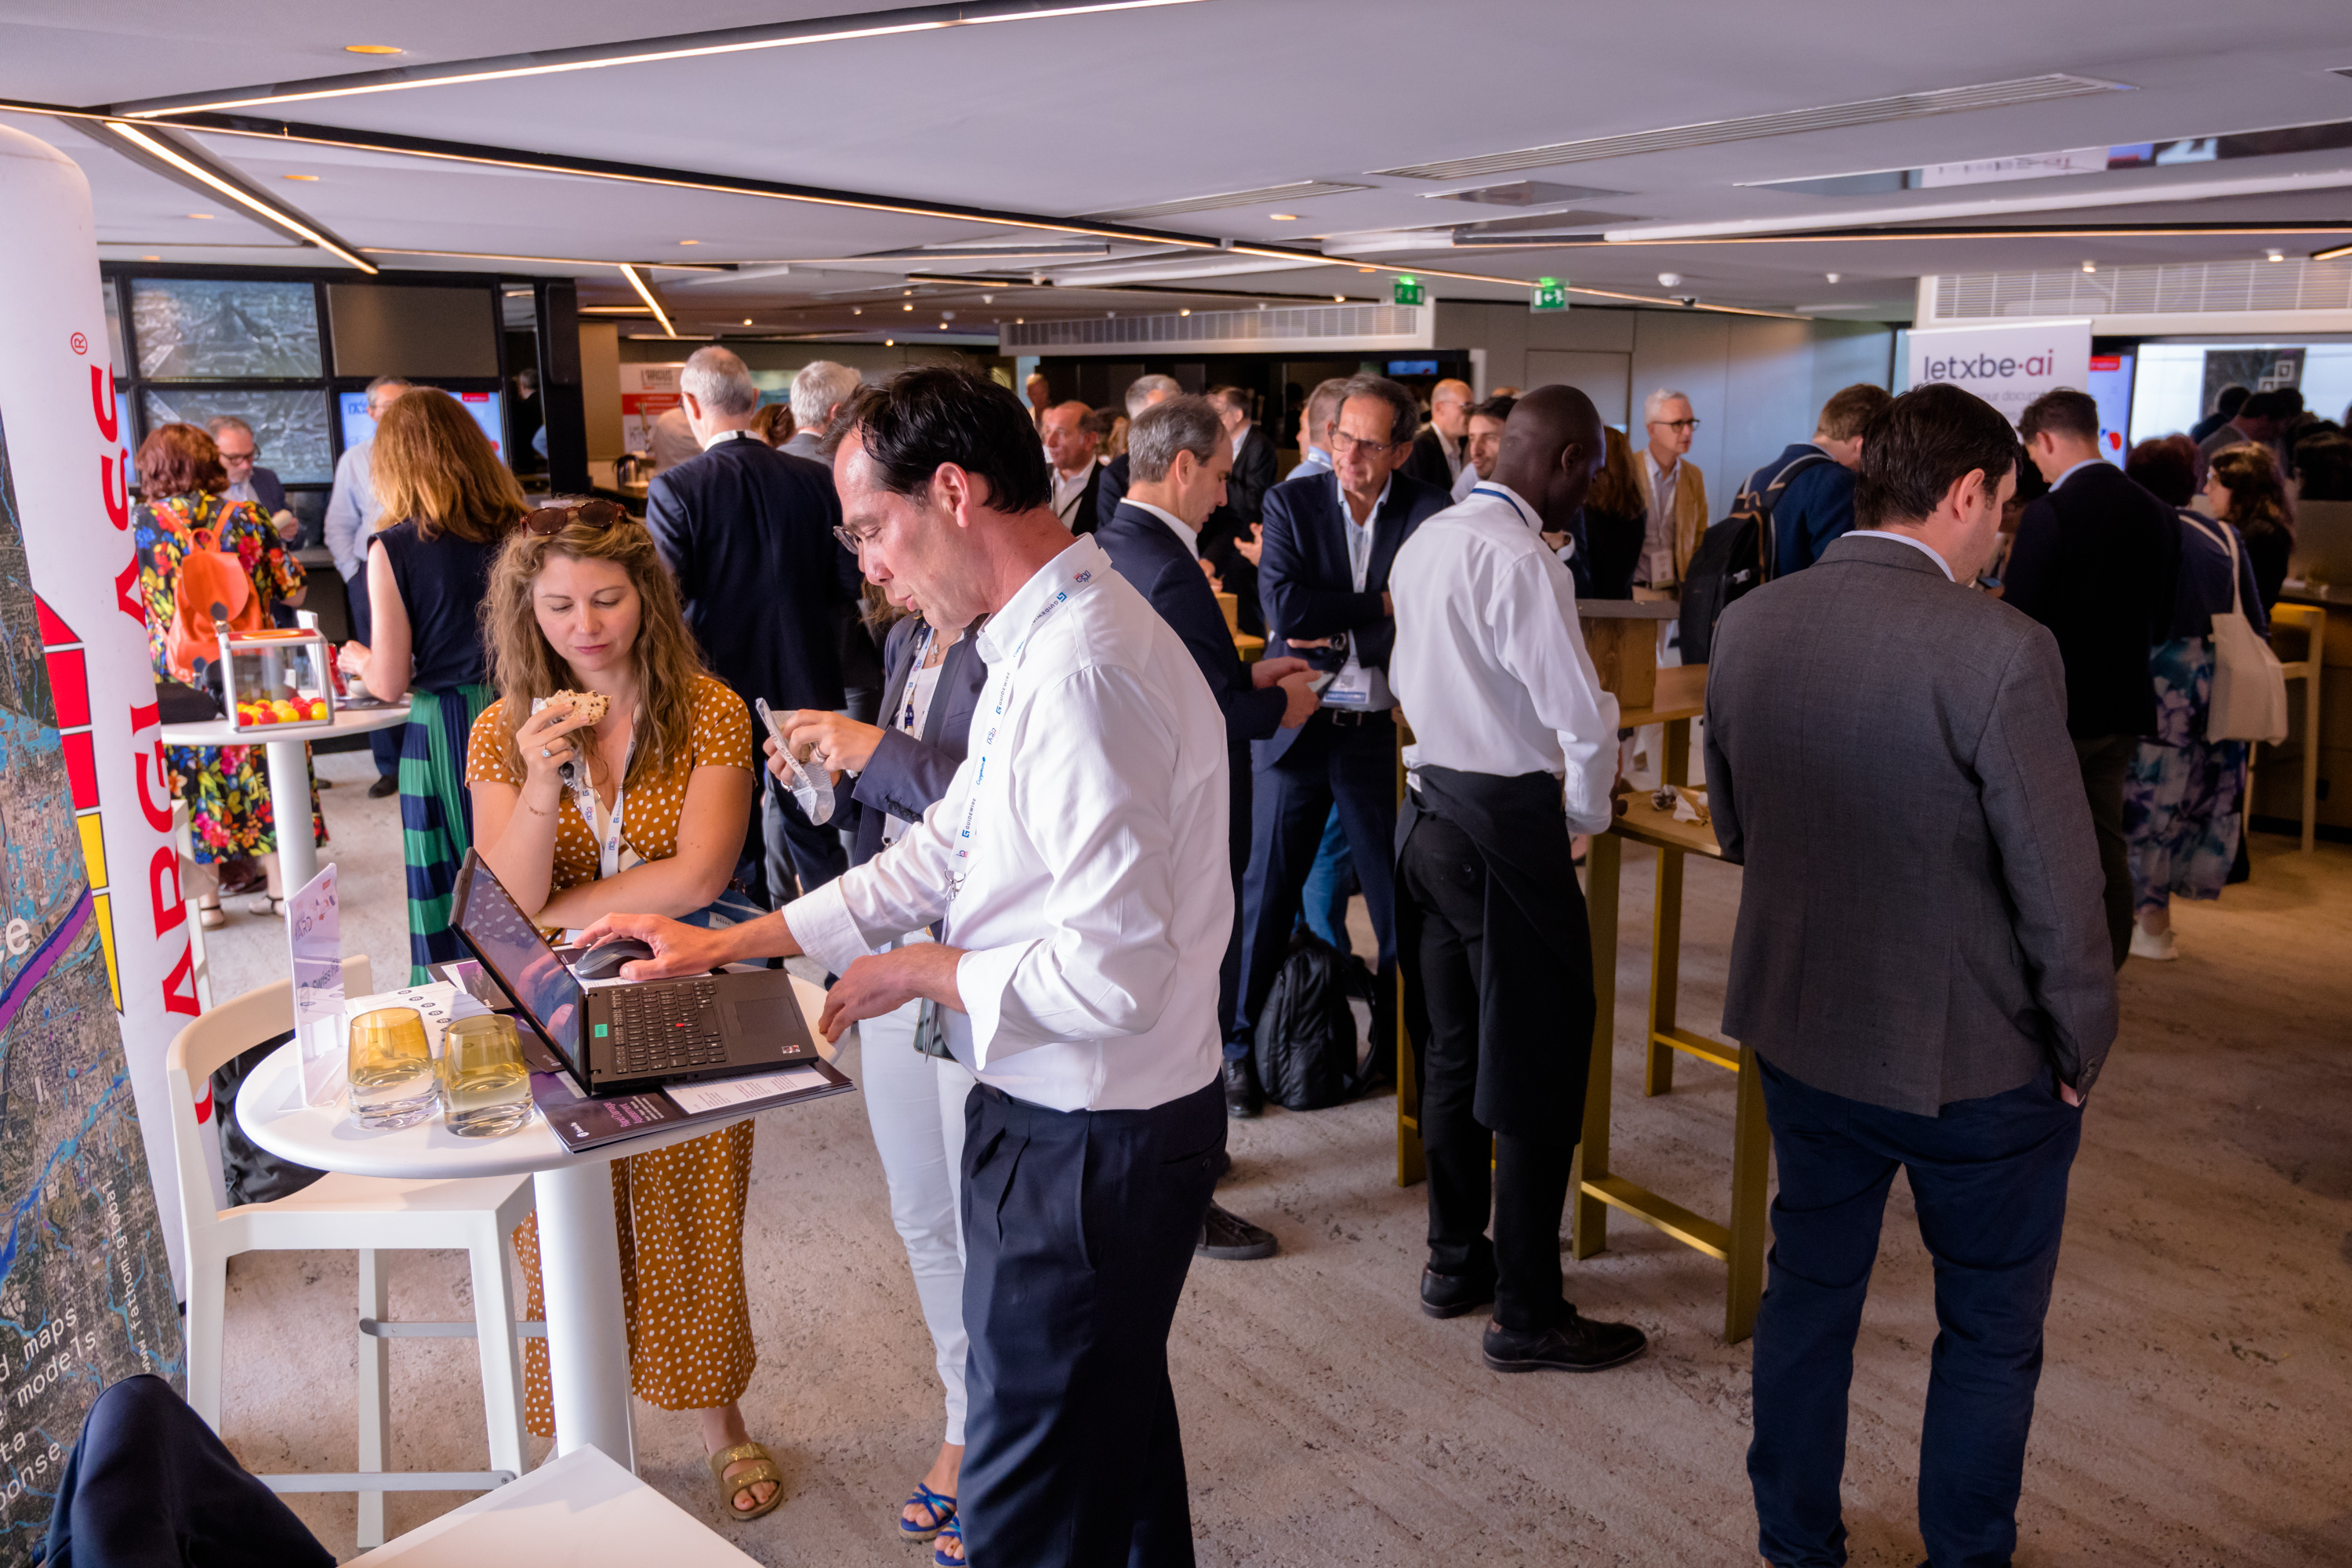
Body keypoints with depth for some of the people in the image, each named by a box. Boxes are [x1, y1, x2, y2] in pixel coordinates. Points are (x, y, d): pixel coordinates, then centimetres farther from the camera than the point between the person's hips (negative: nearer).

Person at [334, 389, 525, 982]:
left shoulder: (394, 549, -8)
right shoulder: (520, 529, 0)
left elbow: (391, 683, -5)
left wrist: (355, 659, 16)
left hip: (445, 736, -3)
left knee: (451, 897, 7)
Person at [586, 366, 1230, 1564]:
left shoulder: (1081, 673, -27)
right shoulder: (1044, 641, 7)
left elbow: (1115, 975, -30)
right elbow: (951, 848, 15)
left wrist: (927, 972, -13)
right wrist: (730, 944, 14)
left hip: (1079, 1142, -10)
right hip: (1081, 1118, 10)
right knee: (1115, 1431, 27)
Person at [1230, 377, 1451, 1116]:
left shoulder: (1429, 513, -2)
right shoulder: (1290, 502, -1)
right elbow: (1284, 608, -15)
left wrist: (1340, 636, -17)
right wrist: (1378, 605, -13)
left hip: (1383, 732, 1)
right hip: (1295, 725, 0)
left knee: (1400, 898, 9)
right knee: (1266, 891, 6)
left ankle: (1398, 1040, 28)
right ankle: (1237, 1046, 20)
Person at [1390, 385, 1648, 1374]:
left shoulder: (1424, 541, 9)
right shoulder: (1520, 561, -18)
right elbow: (1584, 722, -20)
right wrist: (1587, 813, -2)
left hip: (1428, 812, 9)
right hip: (1504, 824, -9)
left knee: (1452, 1050, 18)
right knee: (1540, 1065, 1)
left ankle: (1456, 1262, 31)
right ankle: (1527, 1316, 11)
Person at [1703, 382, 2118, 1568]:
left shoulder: (1745, 626, -5)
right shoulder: (2000, 649, -23)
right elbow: (2059, 889, -18)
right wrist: (2081, 1051, -3)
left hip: (1797, 1032, 5)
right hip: (1975, 1059, -5)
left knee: (1808, 1290, 22)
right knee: (1990, 1335, 17)